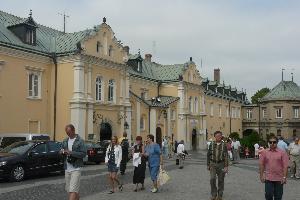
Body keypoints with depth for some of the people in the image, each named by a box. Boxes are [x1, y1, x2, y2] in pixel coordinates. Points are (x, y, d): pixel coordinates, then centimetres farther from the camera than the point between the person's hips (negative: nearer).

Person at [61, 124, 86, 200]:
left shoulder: (80, 141, -6)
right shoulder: (65, 141, 13)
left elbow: (83, 153, -13)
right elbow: (61, 151, 18)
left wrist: (71, 152, -21)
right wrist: (61, 152, -6)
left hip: (76, 169, -6)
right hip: (67, 169, 7)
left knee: (73, 190, -11)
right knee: (69, 189, 12)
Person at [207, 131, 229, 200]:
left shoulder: (224, 145, -4)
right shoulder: (212, 144, 1)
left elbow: (226, 156, -7)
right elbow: (208, 155, 7)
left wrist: (226, 166, -15)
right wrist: (208, 165, 5)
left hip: (221, 164, -1)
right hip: (213, 164, 1)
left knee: (221, 180, 5)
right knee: (212, 179, -12)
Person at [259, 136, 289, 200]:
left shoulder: (282, 152, -5)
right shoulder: (265, 152, 2)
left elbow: (285, 166, -6)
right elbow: (261, 164, 5)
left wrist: (284, 177, -11)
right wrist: (261, 176, 2)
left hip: (279, 178, -1)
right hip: (268, 178, 1)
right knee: (268, 195, 1)